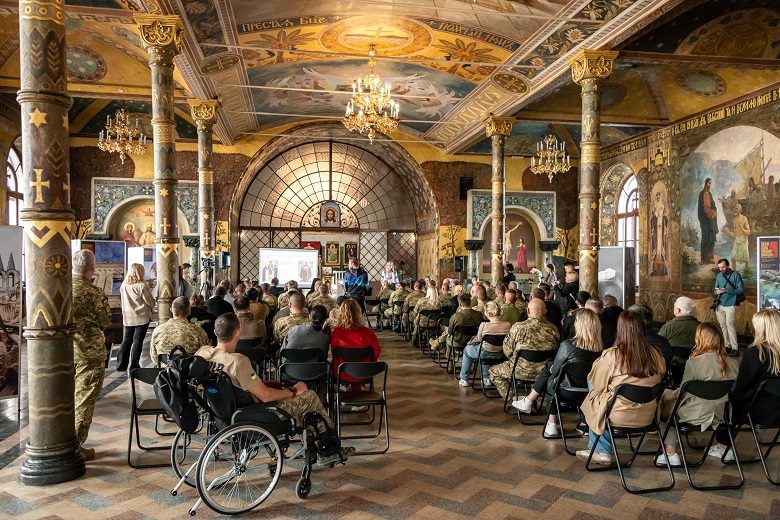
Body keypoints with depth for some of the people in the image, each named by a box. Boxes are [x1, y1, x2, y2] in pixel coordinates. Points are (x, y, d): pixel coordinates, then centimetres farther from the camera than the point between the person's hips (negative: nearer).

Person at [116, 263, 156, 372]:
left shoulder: (123, 285, 1)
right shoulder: (142, 286, -15)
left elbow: (122, 299, 12)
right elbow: (151, 302, -9)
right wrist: (151, 307, 13)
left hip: (127, 317, 5)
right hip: (141, 317, -5)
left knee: (127, 339, 14)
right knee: (138, 340, 1)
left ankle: (121, 364, 15)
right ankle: (134, 365, 3)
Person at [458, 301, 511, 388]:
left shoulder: (484, 325, -26)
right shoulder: (508, 325, -16)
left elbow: (479, 339, -10)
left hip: (485, 354, -4)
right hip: (500, 355, 4)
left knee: (467, 350, 27)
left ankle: (464, 379, 35)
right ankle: (487, 378, 41)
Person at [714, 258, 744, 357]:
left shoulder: (735, 275, -4)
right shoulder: (719, 276, 12)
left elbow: (741, 290, -9)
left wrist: (727, 290, -20)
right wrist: (717, 291, -6)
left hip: (730, 305, -5)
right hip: (720, 305, 5)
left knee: (730, 325, -13)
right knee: (723, 326, 7)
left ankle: (735, 349, -11)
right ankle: (727, 346, 15)